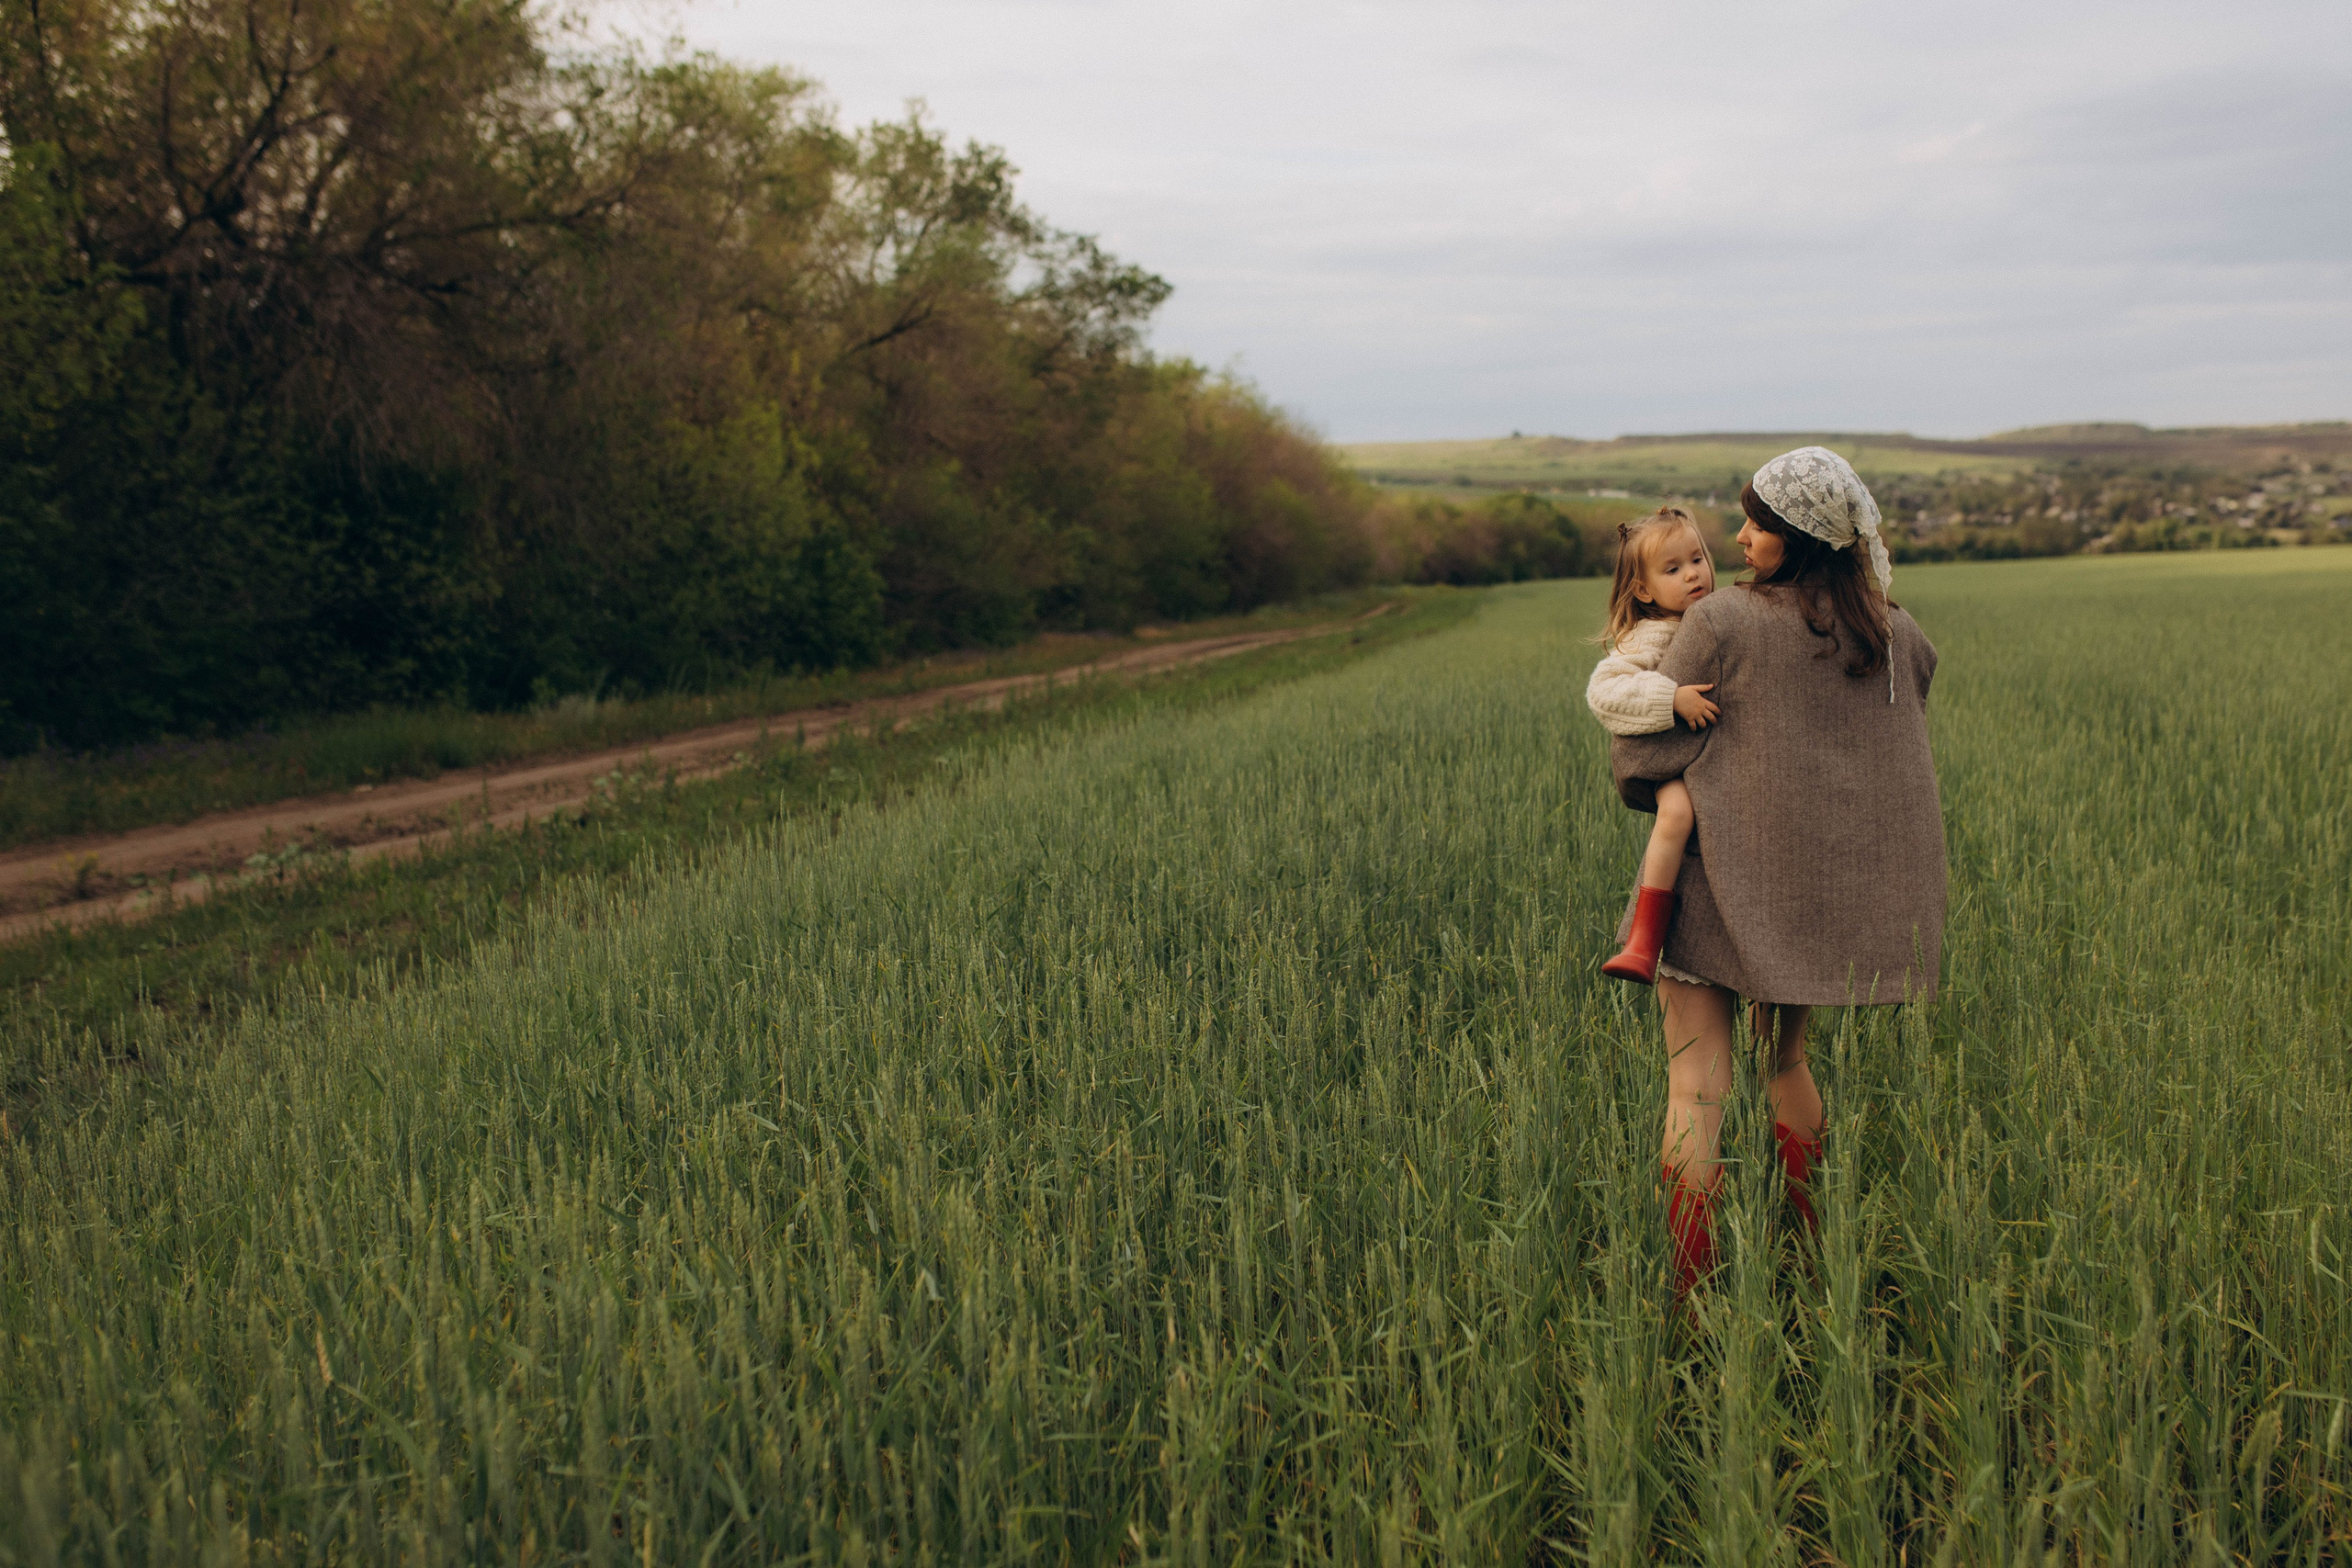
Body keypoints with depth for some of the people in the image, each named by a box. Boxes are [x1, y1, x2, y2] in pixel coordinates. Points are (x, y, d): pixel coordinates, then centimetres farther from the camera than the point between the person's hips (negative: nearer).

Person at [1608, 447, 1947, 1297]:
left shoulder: (1721, 625, -14)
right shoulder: (1898, 637, 2)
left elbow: (1640, 756, -11)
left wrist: (1644, 791, 11)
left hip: (1729, 882, -6)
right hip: (1826, 891, 6)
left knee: (1697, 1084, -1)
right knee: (1785, 1060, 23)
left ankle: (1690, 1289, -4)